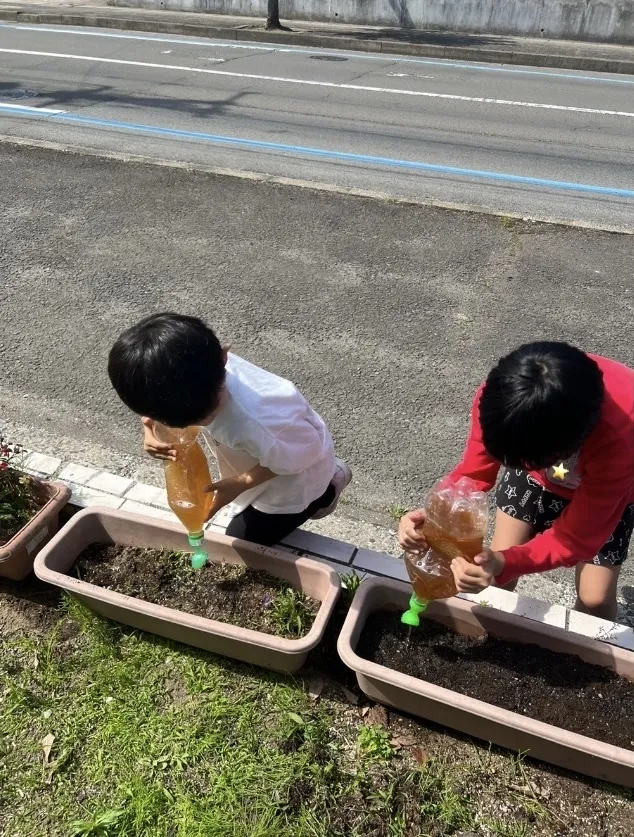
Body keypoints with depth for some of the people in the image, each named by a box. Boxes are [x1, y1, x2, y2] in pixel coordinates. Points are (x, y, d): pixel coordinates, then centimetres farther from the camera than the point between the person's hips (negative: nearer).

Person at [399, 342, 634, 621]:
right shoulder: (502, 394, -36)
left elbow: (577, 538, -35)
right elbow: (473, 473, -22)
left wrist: (505, 564, -52)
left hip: (606, 483, -2)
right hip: (537, 467, 2)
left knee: (594, 599, 1)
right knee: (497, 572, 3)